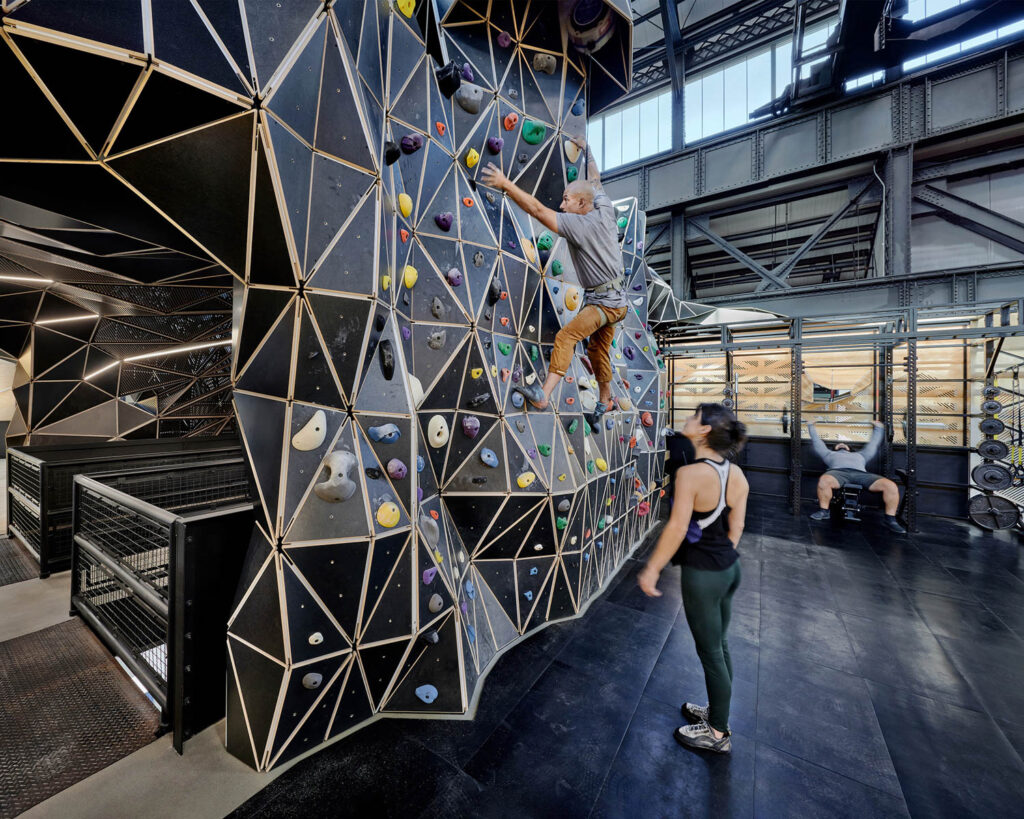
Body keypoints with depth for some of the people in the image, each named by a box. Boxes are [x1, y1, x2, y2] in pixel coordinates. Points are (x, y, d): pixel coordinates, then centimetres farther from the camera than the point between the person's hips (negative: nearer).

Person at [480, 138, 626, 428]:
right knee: (598, 351, 18)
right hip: (616, 301, 9)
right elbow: (595, 181, 26)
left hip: (604, 303, -9)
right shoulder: (605, 211, 7)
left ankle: (544, 394, -34)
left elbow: (537, 209, -22)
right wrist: (587, 149, 39)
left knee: (566, 336, -24)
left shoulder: (577, 224, -17)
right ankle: (604, 402, 34)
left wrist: (505, 183, -20)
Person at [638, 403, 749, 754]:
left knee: (710, 653, 13)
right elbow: (735, 528, 3)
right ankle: (716, 711, 47)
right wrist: (722, 556, 18)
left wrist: (652, 569, -14)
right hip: (729, 568, 7)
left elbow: (677, 528, -24)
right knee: (719, 645, 25)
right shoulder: (737, 475, -3)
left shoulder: (690, 473, -25)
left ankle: (717, 733, 36)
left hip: (702, 575, -7)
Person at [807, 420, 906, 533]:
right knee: (824, 481, -40)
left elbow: (873, 444, 54)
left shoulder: (859, 455, 45)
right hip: (839, 471, -3)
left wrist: (878, 427, 63)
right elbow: (816, 441, 42)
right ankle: (824, 511, -20)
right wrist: (811, 426, 49)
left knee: (891, 486, -25)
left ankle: (890, 519, -8)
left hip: (861, 473, 3)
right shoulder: (830, 454, 39)